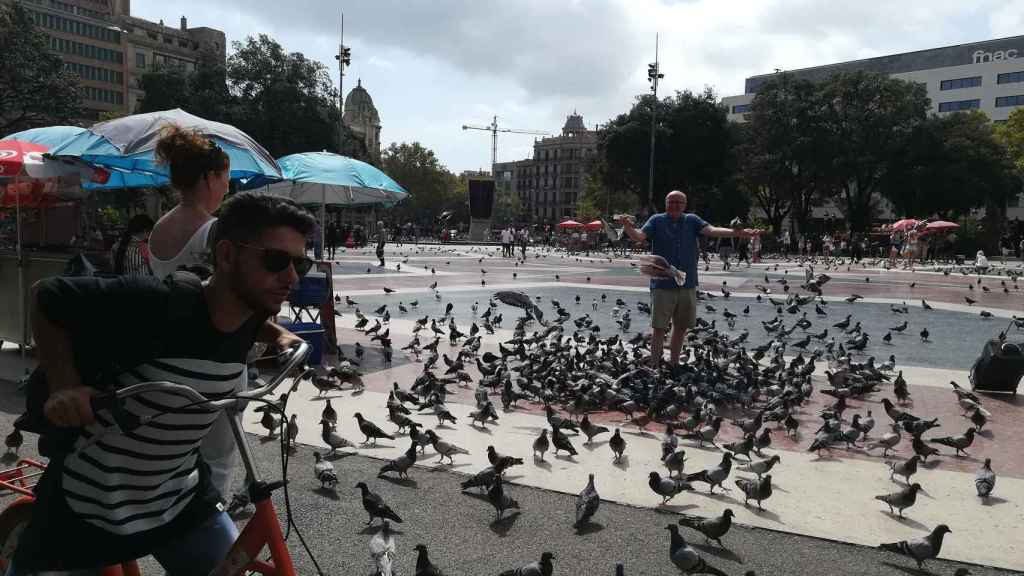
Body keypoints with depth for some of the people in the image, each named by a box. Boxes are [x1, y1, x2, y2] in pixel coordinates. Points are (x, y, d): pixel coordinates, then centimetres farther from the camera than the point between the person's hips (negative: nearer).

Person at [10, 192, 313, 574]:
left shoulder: (249, 315, -10)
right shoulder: (154, 302, -30)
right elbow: (46, 296, -14)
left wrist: (276, 336, 2)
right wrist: (64, 385, -23)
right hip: (86, 505, -4)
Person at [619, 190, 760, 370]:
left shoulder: (692, 220, 7)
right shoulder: (656, 220, 1)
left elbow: (712, 231, -6)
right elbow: (639, 236, -12)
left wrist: (740, 233, -19)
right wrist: (629, 228, -35)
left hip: (688, 285, 4)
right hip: (663, 285, -3)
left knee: (682, 326, 13)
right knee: (659, 327, -3)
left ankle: (674, 363, 29)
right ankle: (654, 366, 6)